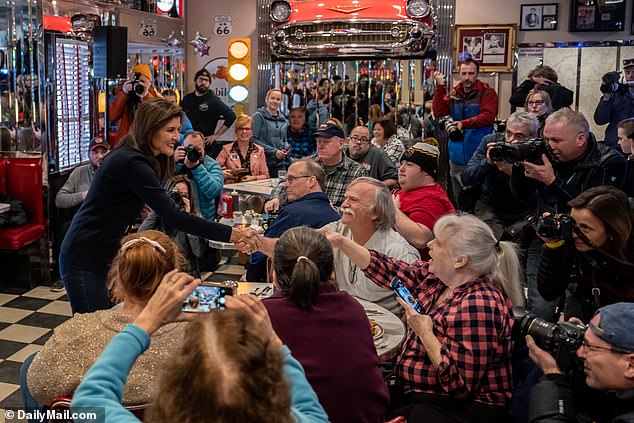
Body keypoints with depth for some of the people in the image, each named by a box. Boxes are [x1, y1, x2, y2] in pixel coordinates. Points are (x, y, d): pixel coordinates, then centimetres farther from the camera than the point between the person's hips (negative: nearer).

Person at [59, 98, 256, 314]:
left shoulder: (132, 157, 8)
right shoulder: (132, 163, -23)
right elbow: (173, 216, -29)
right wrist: (230, 234, -29)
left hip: (104, 254, 10)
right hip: (85, 259, -9)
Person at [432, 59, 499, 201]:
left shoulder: (487, 93, -3)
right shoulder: (454, 93, 11)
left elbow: (488, 117, -17)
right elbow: (438, 112, -1)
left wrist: (464, 124, -28)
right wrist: (440, 87, -7)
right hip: (457, 155, 5)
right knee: (458, 198, 13)